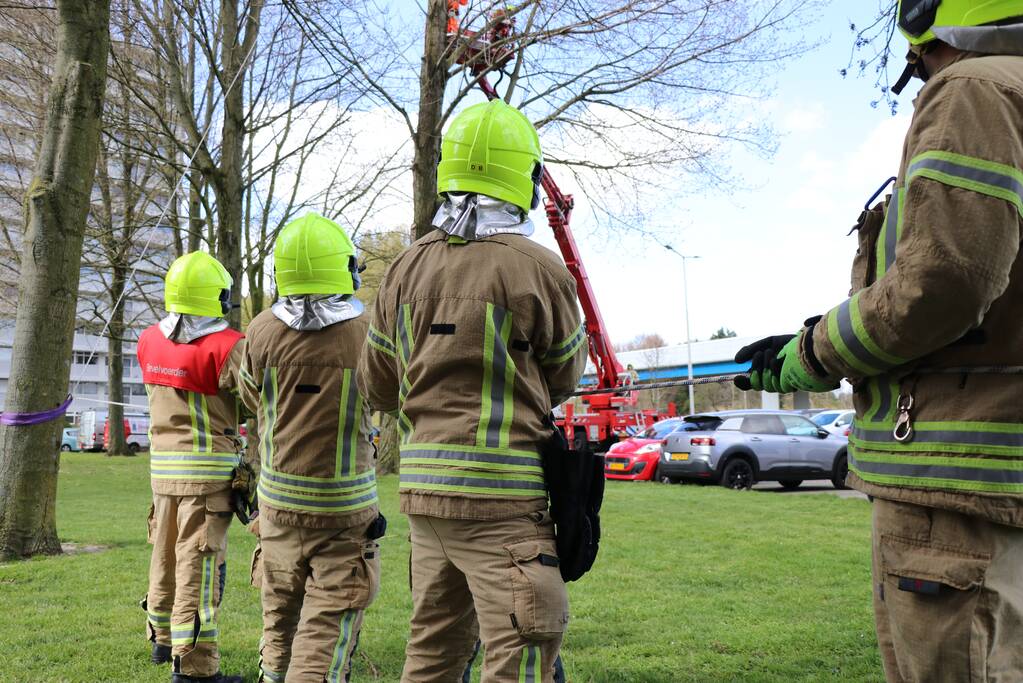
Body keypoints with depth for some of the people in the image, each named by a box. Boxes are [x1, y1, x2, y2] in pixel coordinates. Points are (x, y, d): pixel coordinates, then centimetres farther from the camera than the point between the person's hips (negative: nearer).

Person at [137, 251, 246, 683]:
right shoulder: (226, 347, -17)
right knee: (198, 565, -3)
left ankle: (164, 639, 37)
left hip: (162, 465, 7)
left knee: (166, 556, 20)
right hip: (207, 469, -7)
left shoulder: (149, 342, 3)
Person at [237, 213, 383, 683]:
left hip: (278, 501, 3)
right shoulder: (366, 334, -14)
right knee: (327, 625, 3)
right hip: (346, 507, -3)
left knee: (279, 619, 19)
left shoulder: (263, 331, -8)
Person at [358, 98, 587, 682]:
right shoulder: (539, 268, -10)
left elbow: (378, 387, 13)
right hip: (502, 496, -6)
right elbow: (563, 378, 4)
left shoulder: (408, 268, 6)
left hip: (424, 488, 6)